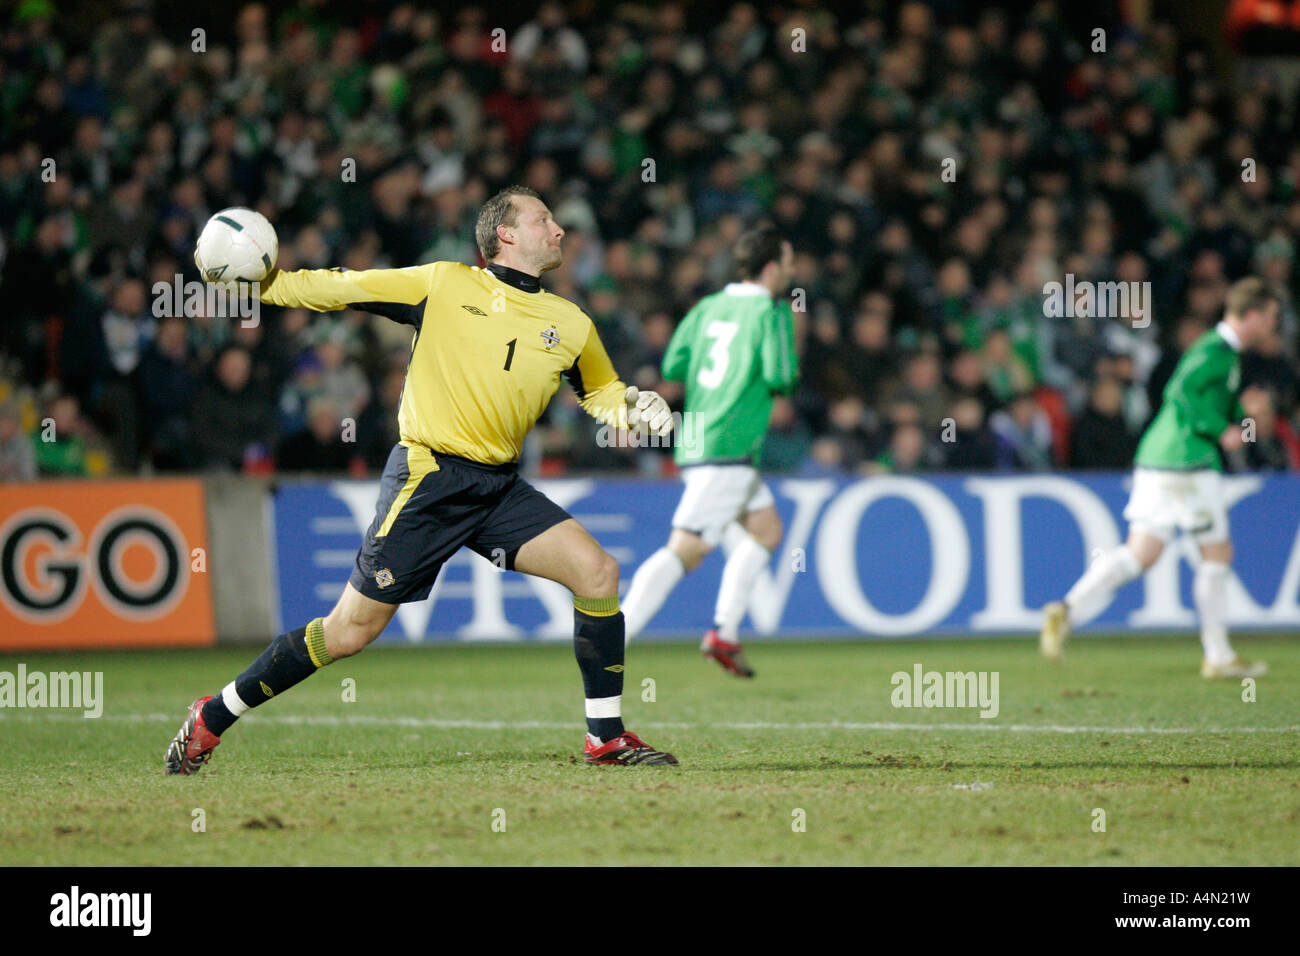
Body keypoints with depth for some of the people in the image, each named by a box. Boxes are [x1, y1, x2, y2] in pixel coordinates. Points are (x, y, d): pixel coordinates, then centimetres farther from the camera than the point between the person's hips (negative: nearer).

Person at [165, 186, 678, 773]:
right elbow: (340, 289, 5)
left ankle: (606, 738, -3)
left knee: (596, 570, -14)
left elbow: (603, 393, 25)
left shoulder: (570, 324, 11)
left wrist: (637, 409, 3)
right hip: (427, 478, -5)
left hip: (500, 487, 5)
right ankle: (213, 718, 10)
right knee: (350, 631, -6)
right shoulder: (445, 284, -1)